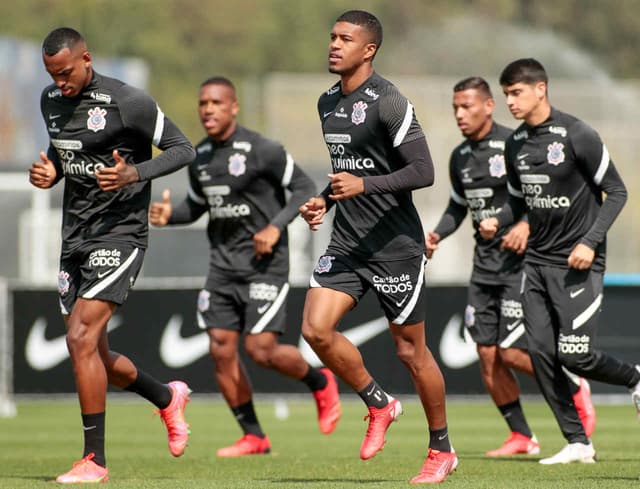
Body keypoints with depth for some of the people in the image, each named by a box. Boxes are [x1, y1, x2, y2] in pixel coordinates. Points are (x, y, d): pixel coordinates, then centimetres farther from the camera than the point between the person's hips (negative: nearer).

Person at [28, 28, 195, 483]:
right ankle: (169, 398, 39)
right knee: (91, 353, 11)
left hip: (119, 233, -8)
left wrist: (135, 174, -24)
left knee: (81, 338, -20)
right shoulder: (51, 100, 8)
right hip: (75, 237, 8)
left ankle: (95, 459, -13)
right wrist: (48, 173, 2)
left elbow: (182, 149, -8)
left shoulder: (127, 101, -13)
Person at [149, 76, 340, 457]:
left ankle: (321, 383, 17)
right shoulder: (200, 157, 8)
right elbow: (196, 205, 21)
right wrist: (170, 215, 0)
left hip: (264, 263, -6)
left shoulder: (261, 150, -12)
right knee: (221, 351, -1)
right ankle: (254, 437, 10)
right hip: (223, 265, 6)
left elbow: (305, 188, -7)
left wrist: (275, 227, -18)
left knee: (261, 349, -13)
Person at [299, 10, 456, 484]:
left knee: (410, 350, 1)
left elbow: (423, 171, -18)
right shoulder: (327, 102, 11)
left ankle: (441, 450, 18)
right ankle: (379, 405, 11)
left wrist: (364, 185, -27)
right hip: (347, 242, 7)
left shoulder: (389, 102, -14)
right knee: (316, 328, -11)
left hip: (395, 244, -7)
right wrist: (324, 200, 8)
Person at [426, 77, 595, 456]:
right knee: (487, 355, 0)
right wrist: (437, 234, 6)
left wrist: (527, 225, -24)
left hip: (521, 261, -7)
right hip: (485, 265, 7)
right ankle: (522, 437, 10)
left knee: (511, 352, -12)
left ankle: (575, 389, 14)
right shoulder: (460, 157, 10)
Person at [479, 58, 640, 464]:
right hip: (537, 261, 7)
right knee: (541, 353, -3)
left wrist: (591, 241, -18)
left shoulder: (577, 136, -13)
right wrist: (497, 221, -2)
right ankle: (578, 443, 5)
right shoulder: (516, 145, 7)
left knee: (574, 355, -12)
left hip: (577, 263, -6)